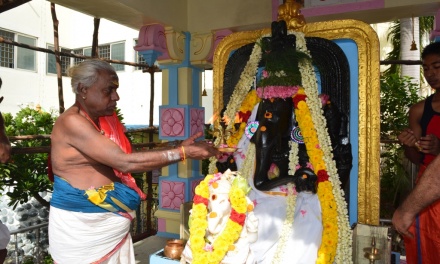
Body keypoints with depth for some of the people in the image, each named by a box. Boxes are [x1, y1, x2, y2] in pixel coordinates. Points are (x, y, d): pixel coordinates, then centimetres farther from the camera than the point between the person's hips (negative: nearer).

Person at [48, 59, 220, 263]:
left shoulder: (104, 120, 8)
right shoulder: (72, 122, -19)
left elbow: (127, 159, 3)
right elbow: (125, 162, -26)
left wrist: (179, 148, -6)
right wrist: (183, 153, -24)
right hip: (81, 226, -7)